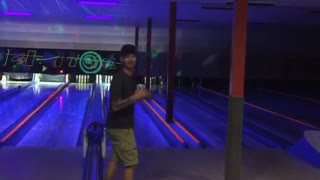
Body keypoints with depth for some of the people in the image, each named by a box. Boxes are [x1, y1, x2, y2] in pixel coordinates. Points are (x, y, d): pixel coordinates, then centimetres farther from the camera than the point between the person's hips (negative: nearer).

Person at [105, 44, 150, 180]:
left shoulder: (131, 77, 9)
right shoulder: (118, 78, -19)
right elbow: (115, 106, -23)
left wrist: (140, 96, 2)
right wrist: (135, 97, -25)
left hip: (122, 125, 9)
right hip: (120, 127, -9)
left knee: (116, 160, 16)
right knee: (131, 162, -2)